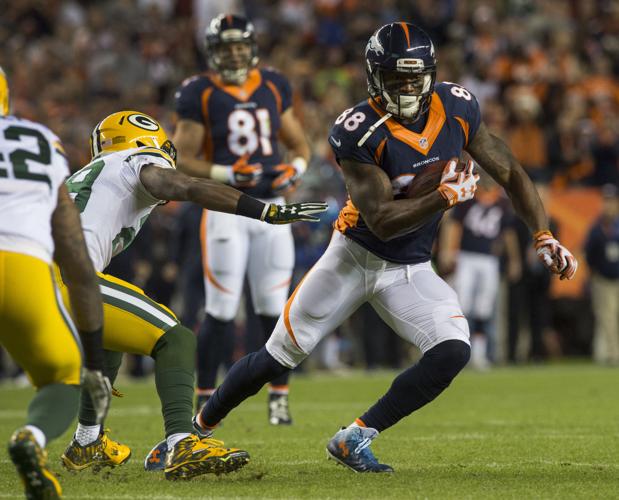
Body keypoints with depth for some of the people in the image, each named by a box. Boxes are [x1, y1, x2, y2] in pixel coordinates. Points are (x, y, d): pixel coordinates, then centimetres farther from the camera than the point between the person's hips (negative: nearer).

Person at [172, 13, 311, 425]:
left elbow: (299, 145, 17)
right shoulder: (201, 94, -4)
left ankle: (280, 396, 15)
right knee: (222, 311, -5)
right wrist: (227, 174, -19)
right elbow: (184, 160, -5)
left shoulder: (274, 88, 9)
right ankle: (205, 396, 7)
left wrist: (296, 170, -4)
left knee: (275, 308, 5)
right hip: (226, 210, -4)